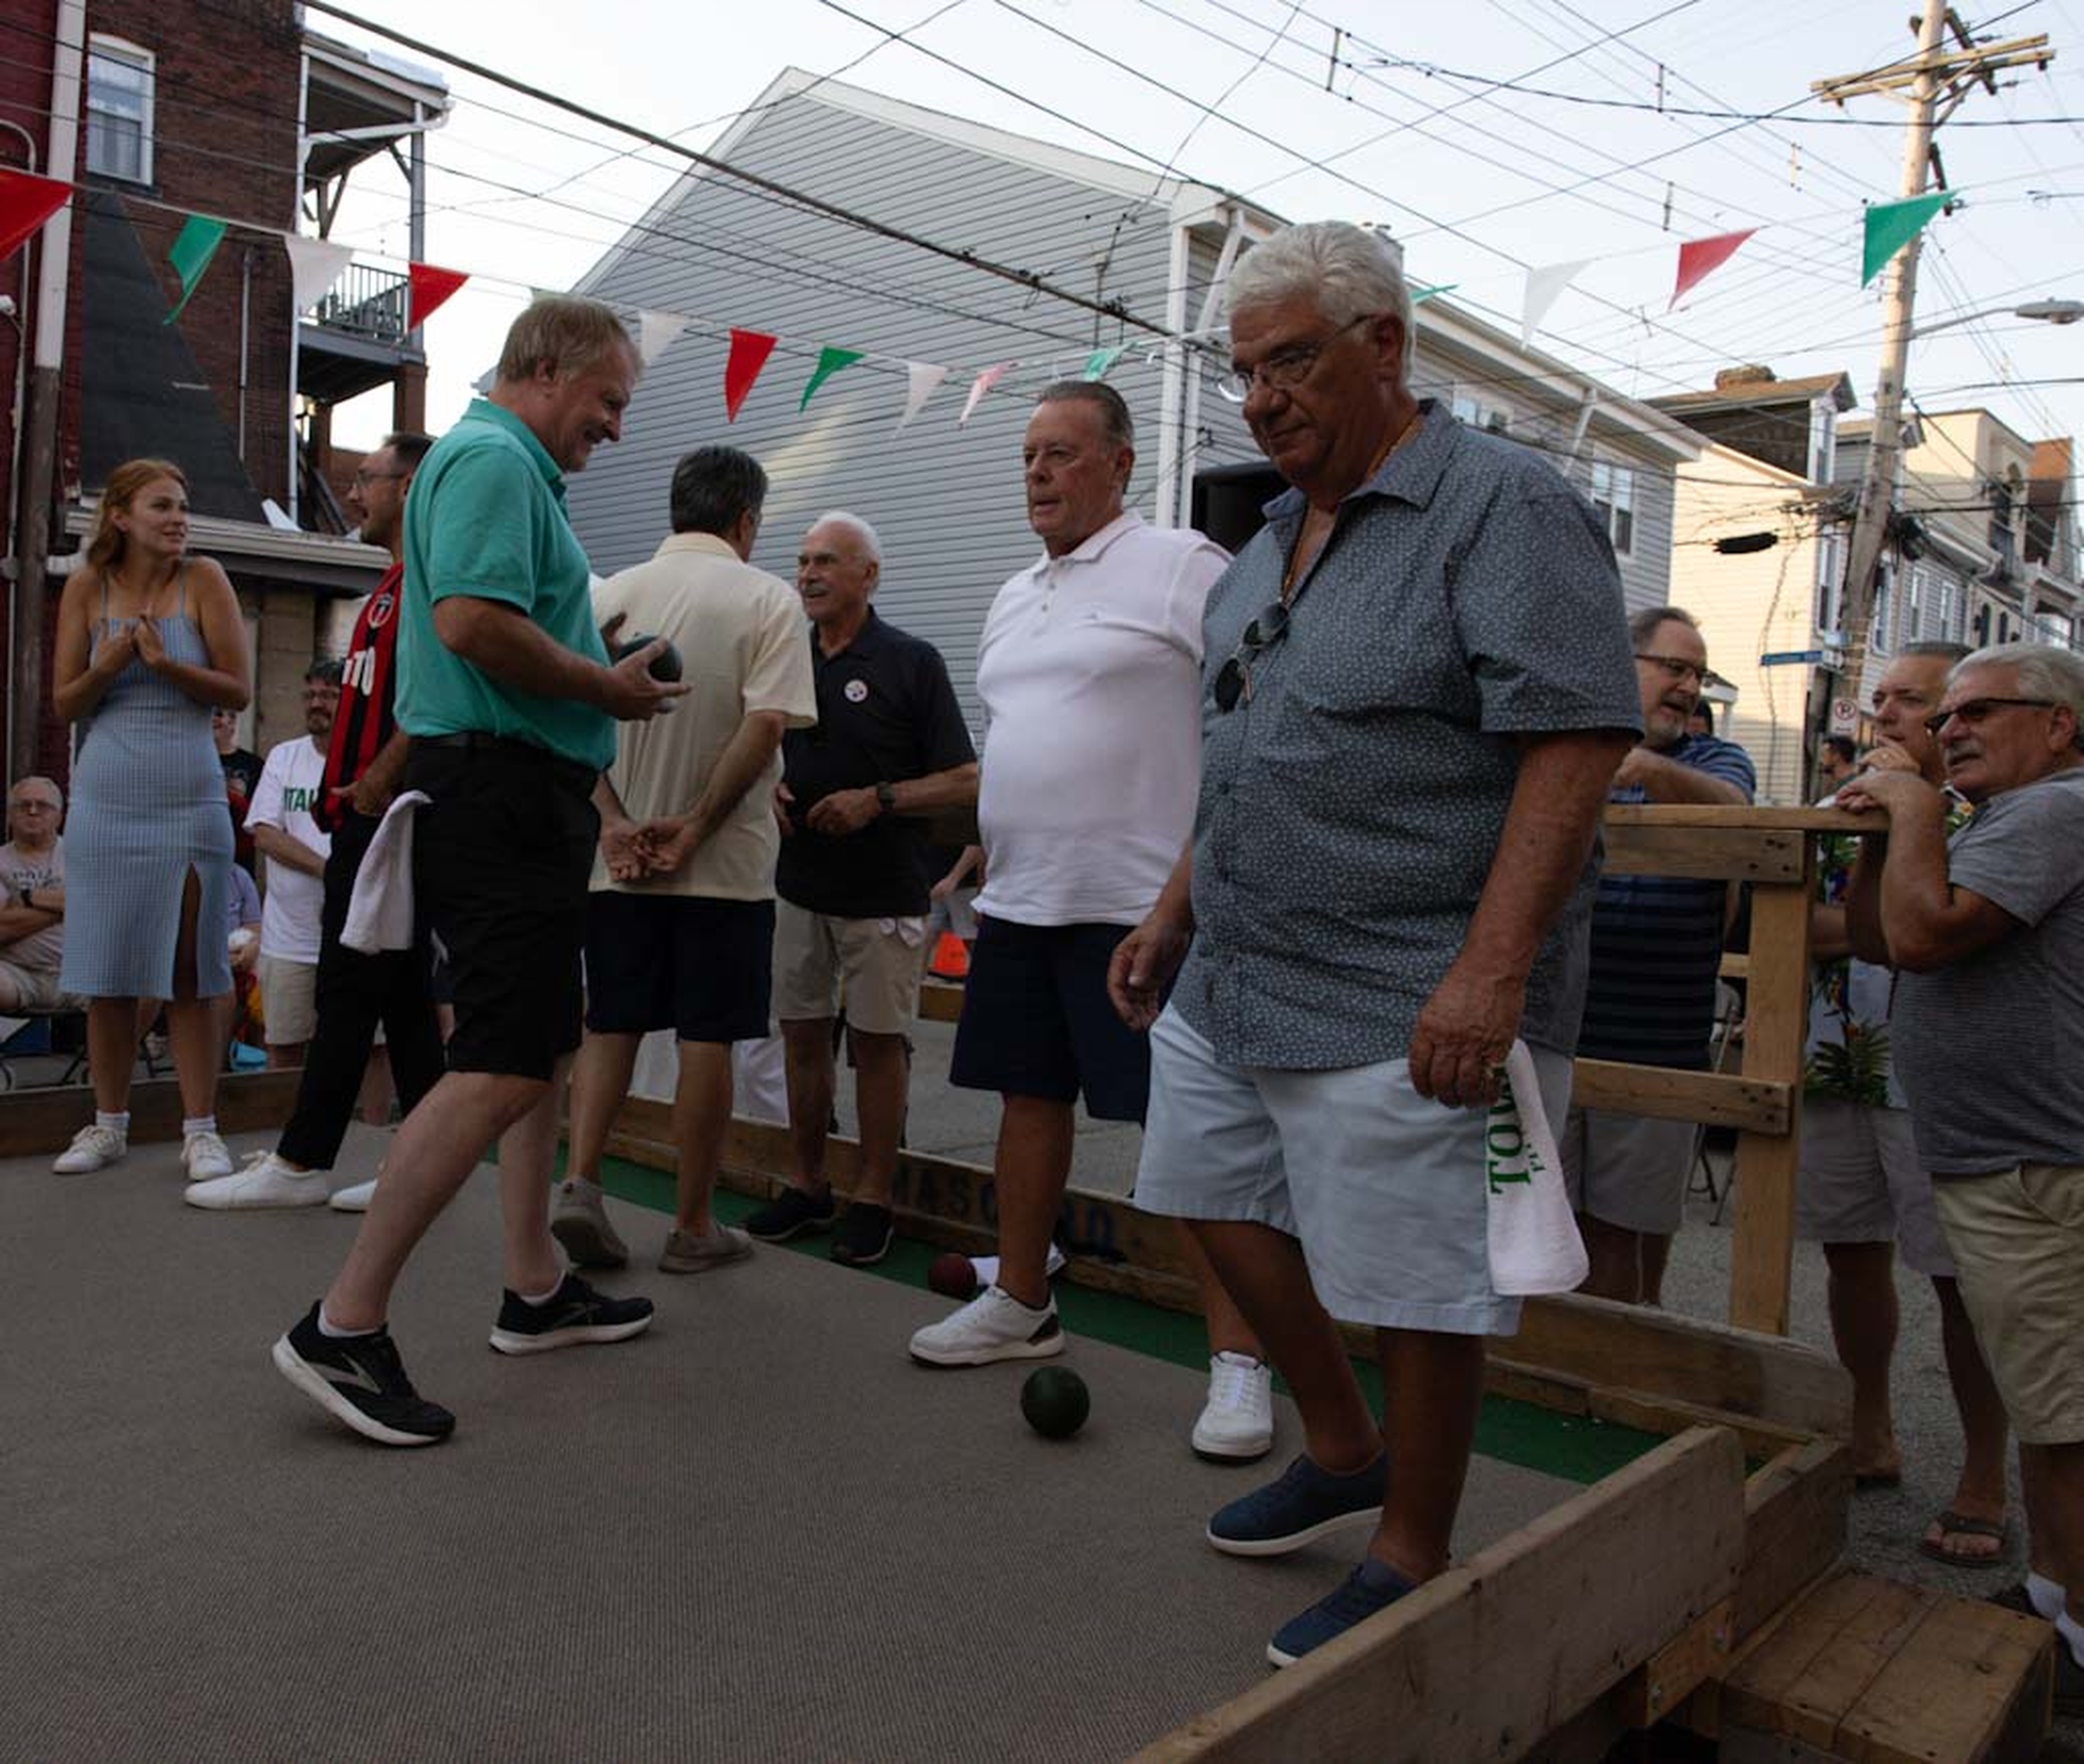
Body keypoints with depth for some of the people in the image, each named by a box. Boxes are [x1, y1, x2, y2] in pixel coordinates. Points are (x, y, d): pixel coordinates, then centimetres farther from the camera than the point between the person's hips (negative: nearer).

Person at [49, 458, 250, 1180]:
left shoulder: (203, 580, -1)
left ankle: (200, 1131, 5)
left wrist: (166, 663, -17)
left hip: (189, 803, -2)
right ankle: (109, 1123, 20)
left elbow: (237, 691, -2)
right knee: (107, 972, 7)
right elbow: (64, 703, 5)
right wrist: (108, 666, -14)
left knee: (189, 972, -1)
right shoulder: (86, 587, 4)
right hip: (105, 803, 2)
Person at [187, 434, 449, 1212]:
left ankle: (300, 1163, 2)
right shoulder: (396, 584, 22)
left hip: (384, 816, -10)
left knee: (349, 989, -5)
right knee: (403, 993, 9)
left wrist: (375, 784, -20)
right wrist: (339, 783, 19)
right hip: (365, 818, 10)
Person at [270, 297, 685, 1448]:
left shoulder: (512, 469, 22)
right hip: (501, 796, -11)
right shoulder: (493, 460, -11)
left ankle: (536, 1291, 26)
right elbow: (471, 620, -25)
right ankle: (343, 1327, -6)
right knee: (500, 1072, -13)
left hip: (522, 801, 11)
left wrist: (605, 683, 12)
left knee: (545, 1050, 15)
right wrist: (607, 689, -13)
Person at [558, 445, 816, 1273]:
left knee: (610, 1026, 15)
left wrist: (615, 822, -5)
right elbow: (766, 725, -16)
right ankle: (693, 1227, 13)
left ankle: (580, 1182, 4)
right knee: (707, 1038, 4)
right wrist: (694, 826, -13)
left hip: (618, 861, 4)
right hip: (725, 863, -3)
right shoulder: (767, 598, -5)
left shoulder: (614, 593, 7)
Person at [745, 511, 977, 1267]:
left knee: (877, 1040, 2)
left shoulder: (911, 662, -5)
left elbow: (964, 782, -7)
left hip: (881, 891, -5)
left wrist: (876, 799, -19)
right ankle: (805, 1184, 23)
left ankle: (872, 1196, 14)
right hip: (799, 884, 5)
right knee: (802, 1033, 10)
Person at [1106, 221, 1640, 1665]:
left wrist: (1492, 969, -26)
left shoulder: (1506, 505, -11)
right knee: (1222, 1204, 18)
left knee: (1418, 1289, 3)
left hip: (1405, 1007, -9)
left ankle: (1412, 1560, 25)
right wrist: (1176, 911, 19)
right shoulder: (1279, 536, 15)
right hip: (1232, 982, 9)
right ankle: (1342, 1452, 40)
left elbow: (1578, 741, -19)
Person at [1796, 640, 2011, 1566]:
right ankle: (1870, 1438, 30)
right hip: (1837, 1069, 6)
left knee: (1962, 1278, -1)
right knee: (1852, 1253, 13)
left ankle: (1984, 1482, 12)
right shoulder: (1838, 807, 15)